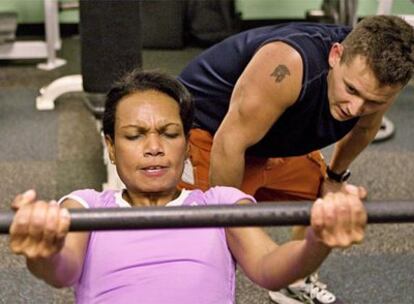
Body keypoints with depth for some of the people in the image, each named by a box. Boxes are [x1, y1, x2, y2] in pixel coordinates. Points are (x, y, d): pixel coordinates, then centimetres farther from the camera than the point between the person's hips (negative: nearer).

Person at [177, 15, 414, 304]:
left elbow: (364, 127, 7)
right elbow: (229, 144, -32)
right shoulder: (288, 67, -42)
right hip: (208, 128, -7)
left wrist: (336, 177, 18)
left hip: (280, 139, 7)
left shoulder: (376, 82, -19)